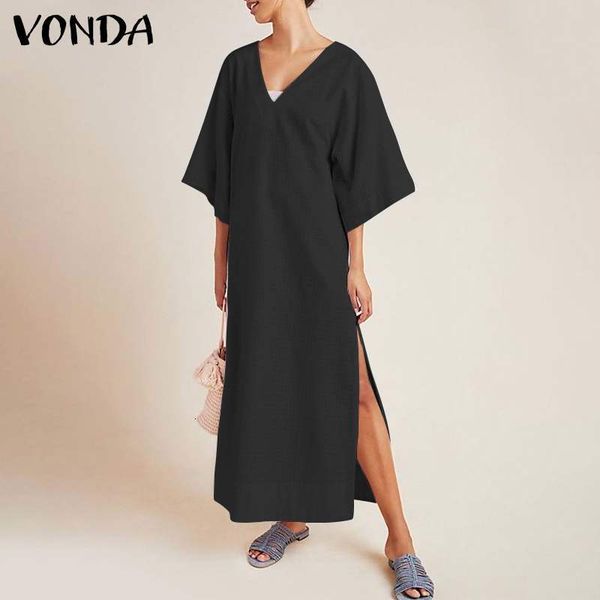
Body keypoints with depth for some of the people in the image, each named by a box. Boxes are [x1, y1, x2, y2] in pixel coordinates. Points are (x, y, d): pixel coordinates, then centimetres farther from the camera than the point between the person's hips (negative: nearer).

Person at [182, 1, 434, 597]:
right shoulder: (239, 66, 9)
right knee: (271, 385, 9)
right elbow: (224, 174, 10)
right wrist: (221, 258, 8)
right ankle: (291, 517, 28)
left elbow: (353, 177, -3)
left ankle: (399, 537, 11)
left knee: (350, 390, -3)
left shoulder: (343, 67, -1)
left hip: (316, 250, -4)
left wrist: (355, 267, -5)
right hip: (256, 252, 4)